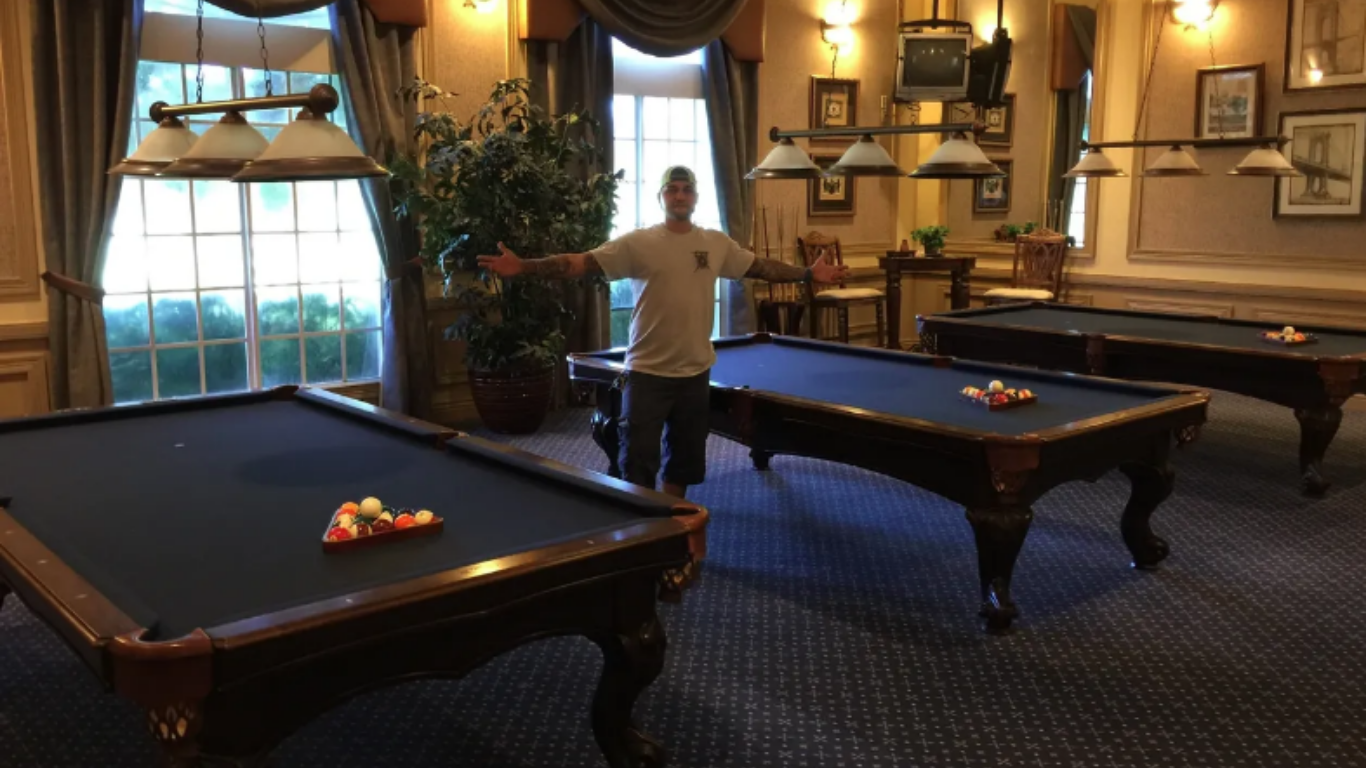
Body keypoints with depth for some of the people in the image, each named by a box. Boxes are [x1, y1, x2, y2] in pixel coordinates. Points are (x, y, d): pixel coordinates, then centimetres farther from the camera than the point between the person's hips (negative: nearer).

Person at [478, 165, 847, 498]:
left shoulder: (718, 244, 3)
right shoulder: (638, 243, -10)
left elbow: (762, 267, 14)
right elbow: (581, 263, -16)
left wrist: (809, 274, 8)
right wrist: (523, 267, -28)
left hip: (695, 372, 4)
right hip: (647, 372, -4)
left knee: (685, 457, 17)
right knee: (638, 461, 0)